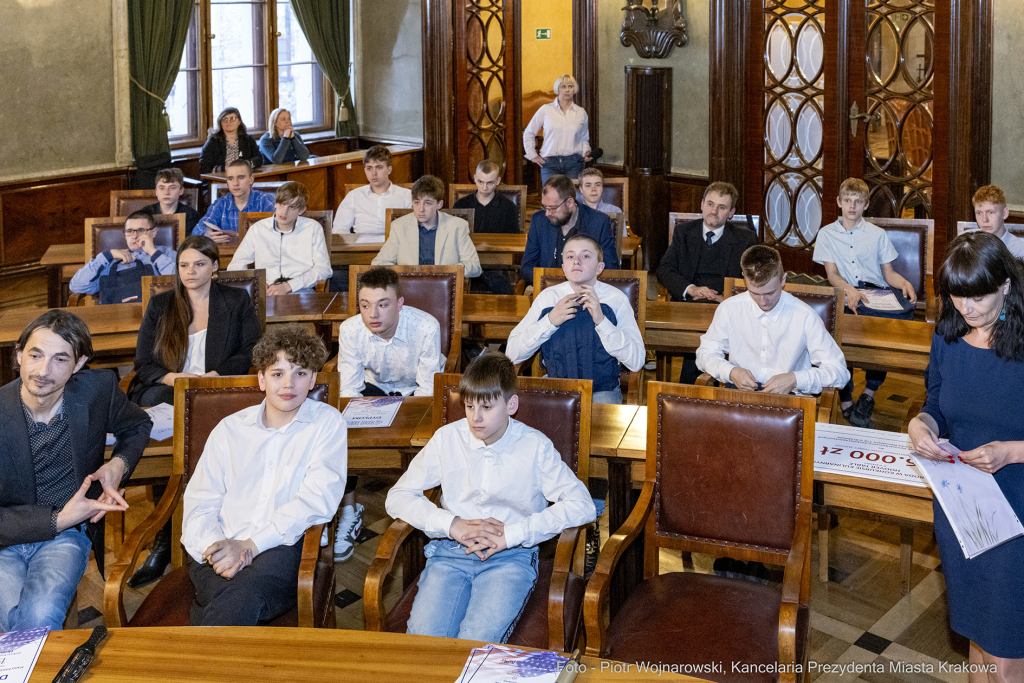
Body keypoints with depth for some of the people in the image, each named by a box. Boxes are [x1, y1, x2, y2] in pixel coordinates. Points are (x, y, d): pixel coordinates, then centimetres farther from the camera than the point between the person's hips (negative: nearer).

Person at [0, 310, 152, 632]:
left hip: (66, 534, 1)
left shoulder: (98, 389, -6)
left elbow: (138, 426, 18)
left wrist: (119, 464, -3)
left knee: (39, 615, -28)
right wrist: (58, 519, -20)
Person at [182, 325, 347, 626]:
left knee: (247, 588, -37)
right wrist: (215, 550, -11)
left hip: (283, 548, -2)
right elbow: (198, 503, 12)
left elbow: (318, 499, -3)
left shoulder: (327, 423, 10)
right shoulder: (229, 429, 20)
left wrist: (249, 545, -14)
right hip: (219, 552, 2)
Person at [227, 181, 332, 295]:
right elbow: (235, 266, 18)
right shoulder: (258, 229, 16)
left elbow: (323, 269, 3)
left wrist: (288, 286, -9)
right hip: (266, 292, 1)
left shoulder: (313, 229, 12)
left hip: (301, 291, -1)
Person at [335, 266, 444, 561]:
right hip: (376, 387, 2)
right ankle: (349, 512, -12)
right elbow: (350, 390, -13)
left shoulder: (426, 327, -28)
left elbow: (427, 392, -22)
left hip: (416, 391, -2)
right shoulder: (350, 330, -20)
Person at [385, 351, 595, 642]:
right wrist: (453, 525, -11)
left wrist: (511, 534, -14)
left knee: (476, 642, -28)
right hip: (451, 552, 2)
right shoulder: (447, 439, 4)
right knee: (422, 640, -24)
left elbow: (582, 506, -8)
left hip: (510, 557, -2)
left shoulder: (535, 446, -1)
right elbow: (397, 498, 5)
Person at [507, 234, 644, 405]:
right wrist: (550, 321, -15)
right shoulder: (546, 298, 2)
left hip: (602, 392, -1)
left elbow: (636, 362, -12)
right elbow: (512, 354, -2)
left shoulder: (616, 300, -3)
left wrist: (601, 320, -22)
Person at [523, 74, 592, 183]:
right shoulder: (545, 110, 7)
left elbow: (584, 139, 25)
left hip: (573, 163, 1)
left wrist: (586, 152, 5)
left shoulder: (581, 113, 12)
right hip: (550, 163, -1)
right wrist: (532, 156, 8)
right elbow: (528, 134, 15)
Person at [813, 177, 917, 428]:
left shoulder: (878, 235, 19)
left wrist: (905, 283, -9)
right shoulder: (826, 234, 14)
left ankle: (869, 392, -21)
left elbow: (888, 273, 15)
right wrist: (850, 290, -18)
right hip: (845, 295, -2)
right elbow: (832, 273, 4)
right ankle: (846, 401, -27)